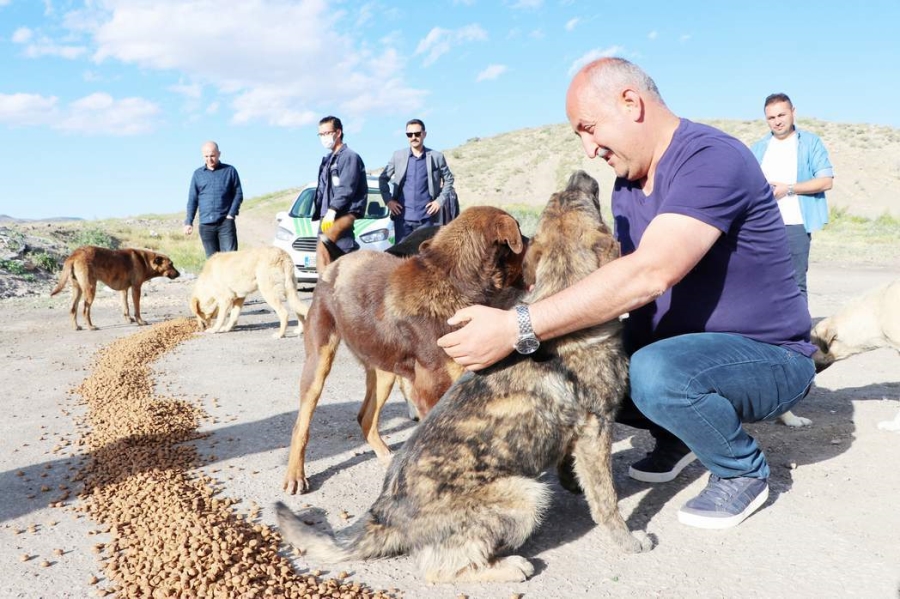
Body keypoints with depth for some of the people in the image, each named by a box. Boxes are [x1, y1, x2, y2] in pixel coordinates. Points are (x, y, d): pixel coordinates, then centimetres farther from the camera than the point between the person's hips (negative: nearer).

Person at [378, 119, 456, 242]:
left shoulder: (437, 157, 2)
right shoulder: (398, 156, 5)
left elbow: (449, 179, 11)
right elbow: (383, 178, 11)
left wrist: (440, 200, -1)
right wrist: (388, 200, -2)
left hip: (426, 217, -1)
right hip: (402, 215, 1)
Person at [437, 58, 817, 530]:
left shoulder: (713, 159, -23)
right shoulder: (627, 182, 5)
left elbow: (649, 274, -37)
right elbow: (622, 275, 0)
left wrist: (518, 329, -40)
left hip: (768, 356, -7)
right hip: (676, 345, 8)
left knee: (654, 373, -36)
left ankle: (743, 471, -5)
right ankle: (679, 434, 14)